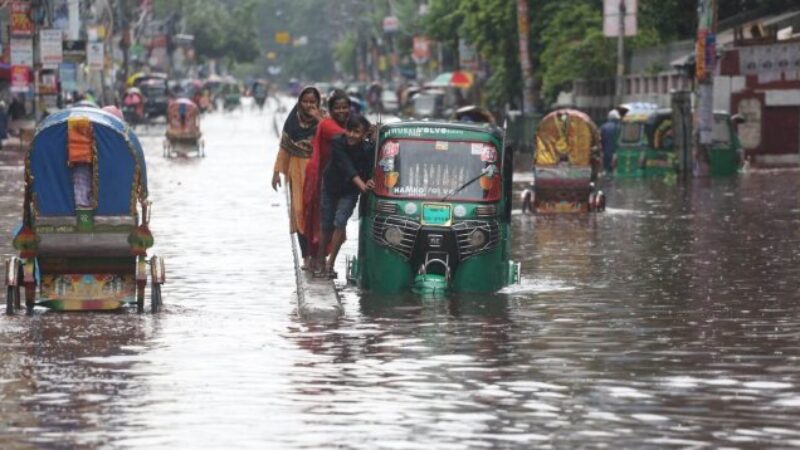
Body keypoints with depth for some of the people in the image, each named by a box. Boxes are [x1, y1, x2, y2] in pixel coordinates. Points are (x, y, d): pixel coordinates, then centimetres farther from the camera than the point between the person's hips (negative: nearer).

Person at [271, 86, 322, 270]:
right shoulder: (293, 121, 7)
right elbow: (284, 146, 9)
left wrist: (318, 118, -18)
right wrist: (277, 171, 4)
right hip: (297, 170, 2)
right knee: (300, 211, -3)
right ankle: (306, 256, -1)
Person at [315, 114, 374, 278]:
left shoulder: (367, 151, -22)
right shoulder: (338, 143, -24)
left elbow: (366, 173, -17)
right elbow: (346, 167, -31)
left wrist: (368, 183, -40)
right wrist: (361, 184, -43)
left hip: (350, 192, -1)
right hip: (331, 188, 1)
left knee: (340, 222, -16)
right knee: (326, 225, 7)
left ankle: (330, 263, -9)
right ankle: (320, 261, 26)